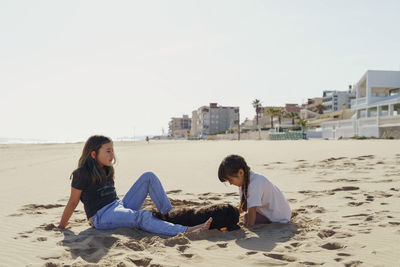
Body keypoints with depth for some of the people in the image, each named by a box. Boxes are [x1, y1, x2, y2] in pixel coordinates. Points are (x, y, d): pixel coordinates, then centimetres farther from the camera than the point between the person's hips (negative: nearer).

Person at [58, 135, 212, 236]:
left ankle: (169, 214, -11)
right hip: (101, 218, -8)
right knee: (142, 216, -36)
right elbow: (73, 202, -5)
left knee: (149, 177, -4)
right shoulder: (82, 173, -10)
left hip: (119, 206, 8)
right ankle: (186, 231, -49)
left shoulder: (106, 171, 14)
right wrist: (61, 226, 0)